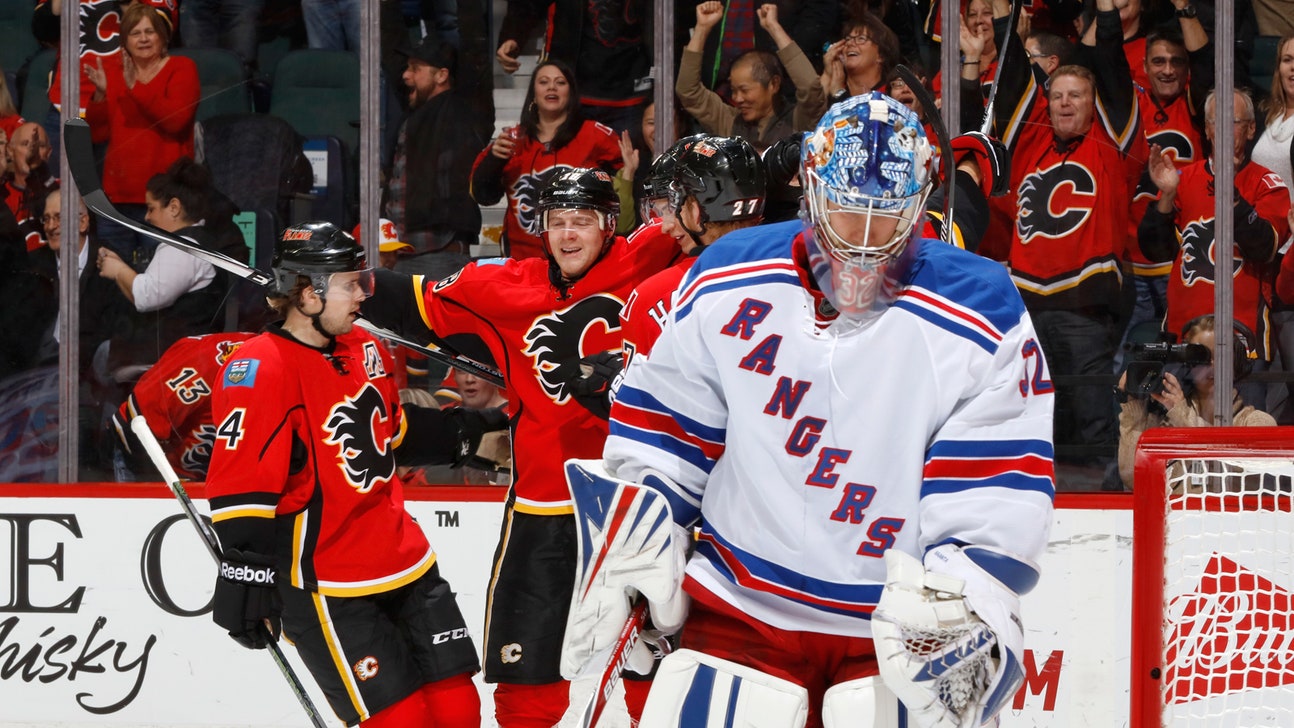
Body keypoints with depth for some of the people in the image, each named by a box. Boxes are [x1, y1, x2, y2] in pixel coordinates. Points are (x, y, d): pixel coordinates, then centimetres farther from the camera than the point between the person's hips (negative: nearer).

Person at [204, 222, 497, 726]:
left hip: (403, 562, 8)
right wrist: (245, 580, -23)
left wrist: (466, 432, 20)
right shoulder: (262, 371, -16)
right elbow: (241, 487, -20)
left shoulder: (365, 351, 10)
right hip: (324, 585, -8)